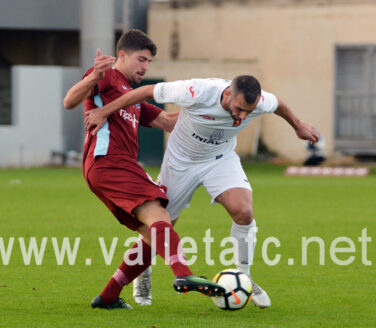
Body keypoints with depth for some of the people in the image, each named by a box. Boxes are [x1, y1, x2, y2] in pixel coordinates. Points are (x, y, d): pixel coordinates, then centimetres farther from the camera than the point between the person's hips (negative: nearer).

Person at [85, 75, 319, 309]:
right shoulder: (196, 93, -37)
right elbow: (148, 91, -25)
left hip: (221, 159, 2)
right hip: (182, 160, -2)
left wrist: (298, 125, 19)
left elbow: (277, 104, 0)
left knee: (243, 211, -22)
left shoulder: (260, 102, -26)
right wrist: (103, 113, -19)